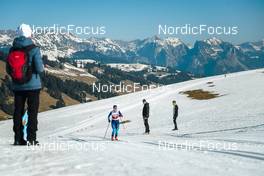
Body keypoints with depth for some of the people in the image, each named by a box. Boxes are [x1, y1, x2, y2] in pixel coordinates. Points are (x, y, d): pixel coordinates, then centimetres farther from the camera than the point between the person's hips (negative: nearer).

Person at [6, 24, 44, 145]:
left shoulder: (12, 50, 1)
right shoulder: (34, 49, -13)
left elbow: (8, 70, 4)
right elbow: (39, 68, -15)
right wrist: (42, 65, 6)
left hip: (17, 86, 4)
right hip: (32, 85, -4)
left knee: (18, 112, 10)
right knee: (32, 112, 4)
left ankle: (18, 138, 12)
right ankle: (31, 139, 3)